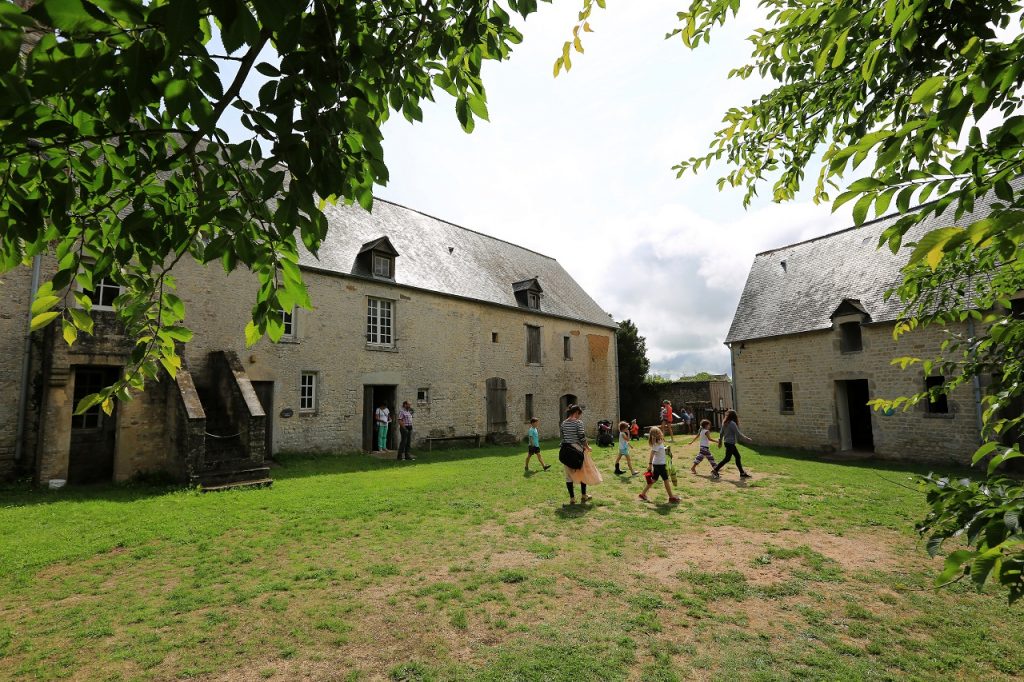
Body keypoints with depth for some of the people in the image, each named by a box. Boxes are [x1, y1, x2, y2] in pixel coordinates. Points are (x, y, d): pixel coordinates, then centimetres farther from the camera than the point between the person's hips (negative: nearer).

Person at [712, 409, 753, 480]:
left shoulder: (725, 423, 7)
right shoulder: (732, 423, -18)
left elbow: (721, 433, 15)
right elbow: (738, 434, -16)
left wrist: (720, 441, 26)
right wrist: (747, 439, -7)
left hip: (727, 442, 9)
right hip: (730, 443, -9)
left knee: (737, 456, 14)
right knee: (727, 459, -3)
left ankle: (742, 473, 19)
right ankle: (715, 471, 0)